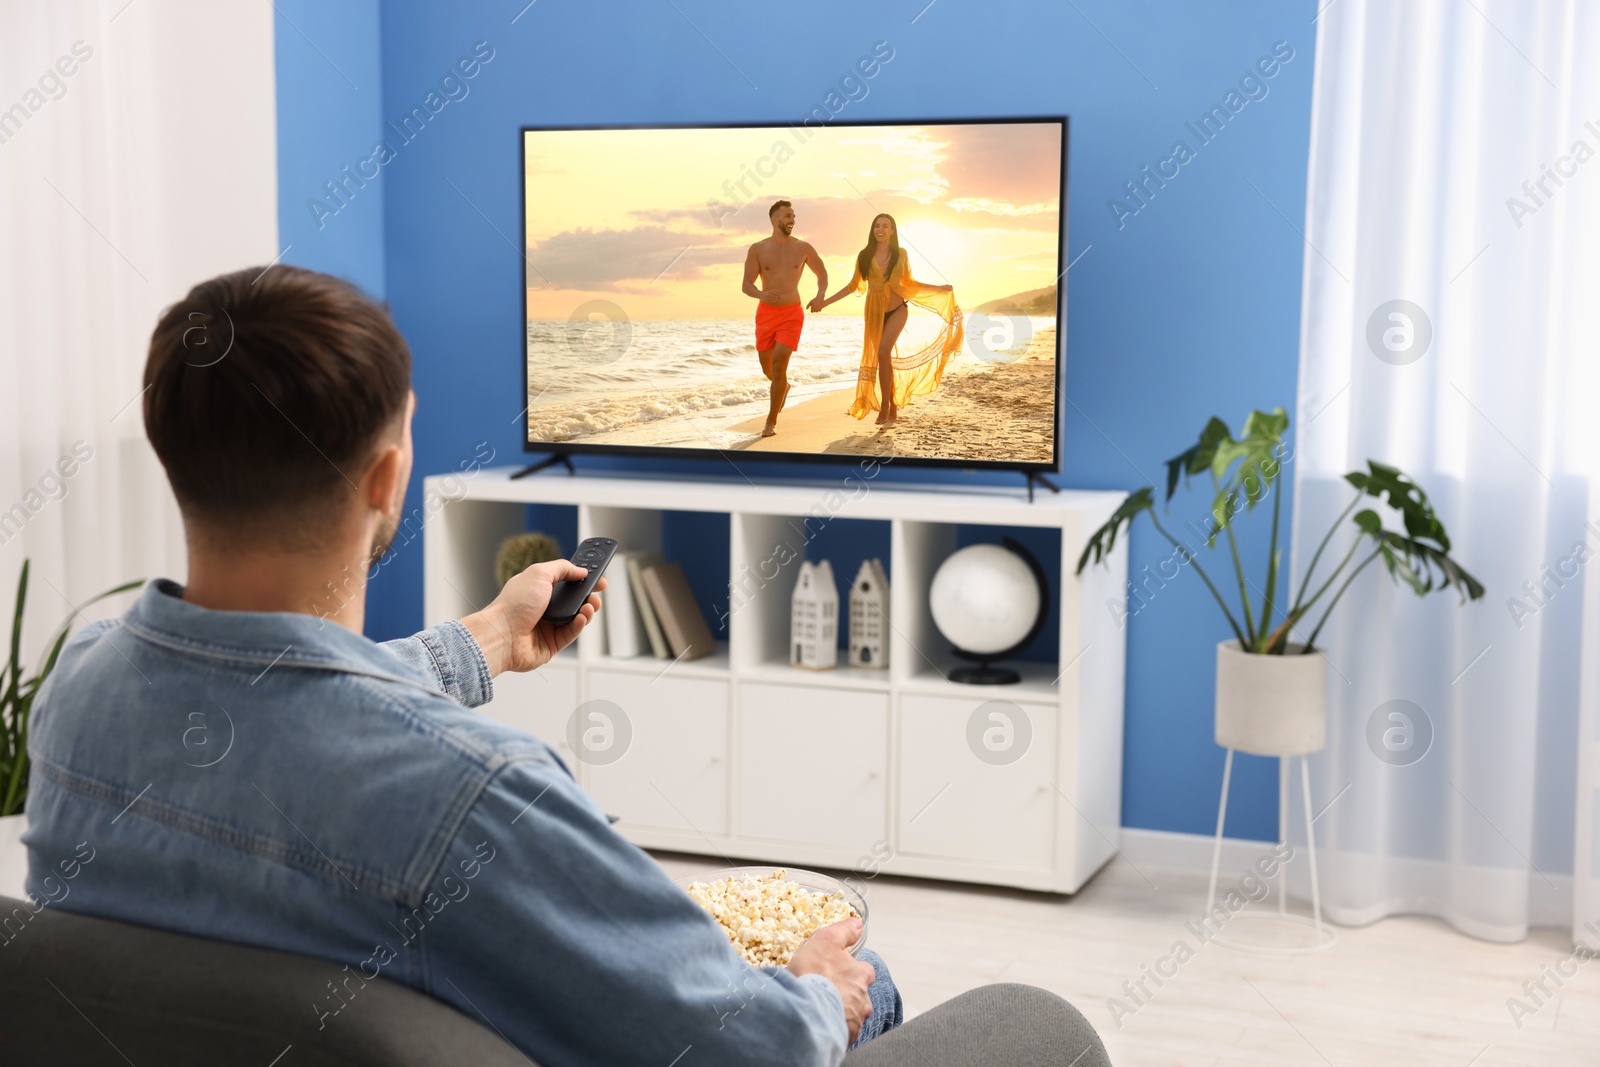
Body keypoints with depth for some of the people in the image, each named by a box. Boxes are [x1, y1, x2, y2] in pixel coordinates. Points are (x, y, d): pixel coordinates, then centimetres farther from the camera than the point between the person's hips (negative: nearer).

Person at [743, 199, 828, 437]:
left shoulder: (802, 248, 0)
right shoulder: (758, 249, -3)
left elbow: (822, 272, 15)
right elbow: (747, 285, -5)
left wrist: (820, 295, -5)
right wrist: (762, 294, -27)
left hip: (791, 313, -2)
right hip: (766, 312, 2)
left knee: (779, 364, -16)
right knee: (767, 367, 14)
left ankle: (771, 421, -7)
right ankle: (783, 387, 51)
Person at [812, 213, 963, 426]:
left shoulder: (900, 254, 3)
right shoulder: (864, 256, 3)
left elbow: (908, 282, 13)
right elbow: (853, 286, 7)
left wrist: (938, 289, 8)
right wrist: (825, 301, -1)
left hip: (896, 310, -2)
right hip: (874, 312, 2)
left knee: (883, 351, -23)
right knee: (883, 359, 5)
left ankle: (885, 407, -18)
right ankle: (892, 410, 15)